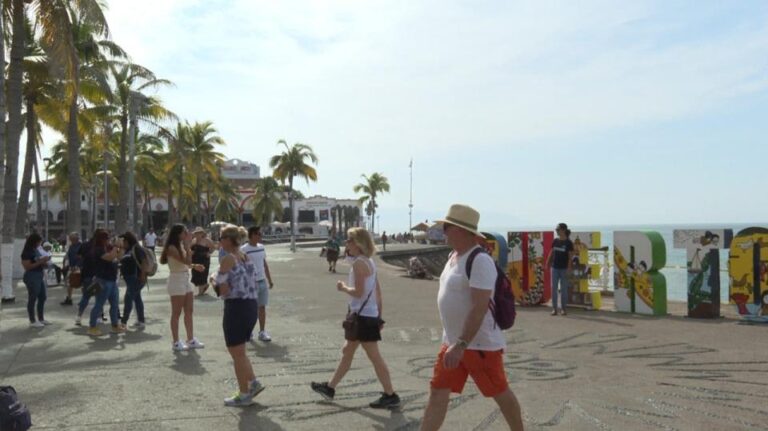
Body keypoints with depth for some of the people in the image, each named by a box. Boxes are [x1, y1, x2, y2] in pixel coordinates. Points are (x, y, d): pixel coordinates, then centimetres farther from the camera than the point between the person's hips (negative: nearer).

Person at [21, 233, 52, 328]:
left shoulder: (36, 250, 12)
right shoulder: (27, 252, -13)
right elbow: (27, 266, -20)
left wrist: (44, 262, 3)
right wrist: (40, 262, -21)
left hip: (40, 276, 9)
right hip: (32, 277, -9)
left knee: (43, 297, 14)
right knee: (32, 299, -3)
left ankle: (41, 319, 24)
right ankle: (32, 321, 4)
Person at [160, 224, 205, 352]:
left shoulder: (180, 246, 12)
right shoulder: (172, 248, -17)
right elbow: (187, 261, -24)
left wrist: (194, 266, 7)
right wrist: (187, 245, -20)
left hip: (185, 280, 9)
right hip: (176, 281, -9)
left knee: (189, 311, 11)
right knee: (176, 313, -1)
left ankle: (191, 339, 19)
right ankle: (176, 342, 7)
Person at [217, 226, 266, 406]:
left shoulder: (228, 259, -12)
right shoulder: (247, 258, 12)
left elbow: (224, 290, -14)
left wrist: (215, 280, 6)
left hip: (236, 307, -8)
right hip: (252, 305, 8)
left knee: (237, 353, 5)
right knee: (239, 351, 22)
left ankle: (244, 394, 14)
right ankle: (253, 383, 18)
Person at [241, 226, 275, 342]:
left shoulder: (261, 247, 8)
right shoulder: (244, 249, -12)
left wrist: (269, 279, 16)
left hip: (262, 281, 5)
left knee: (262, 307, 6)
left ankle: (262, 332, 12)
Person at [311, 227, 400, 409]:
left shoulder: (359, 263, -17)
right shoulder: (369, 261, 11)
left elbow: (358, 292, -23)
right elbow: (378, 291, 13)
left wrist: (344, 287, -5)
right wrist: (379, 314, 17)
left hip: (363, 316, -10)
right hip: (368, 315, 10)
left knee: (374, 356, -4)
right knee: (347, 351, 18)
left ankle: (391, 396, 2)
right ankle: (330, 388, 29)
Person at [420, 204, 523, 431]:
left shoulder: (480, 261, -21)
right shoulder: (454, 256, 9)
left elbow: (480, 307, -27)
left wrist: (461, 345, -29)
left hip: (480, 344, -9)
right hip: (453, 342, 9)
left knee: (500, 394, 9)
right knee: (437, 393, 6)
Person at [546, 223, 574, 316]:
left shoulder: (568, 243, -6)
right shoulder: (555, 241, 6)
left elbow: (570, 257, -8)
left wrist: (569, 268, -13)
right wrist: (548, 263, 7)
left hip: (564, 269, -4)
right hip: (555, 267, 4)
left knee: (563, 289, 4)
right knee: (554, 288, 3)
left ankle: (563, 308, 13)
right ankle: (554, 308, 8)